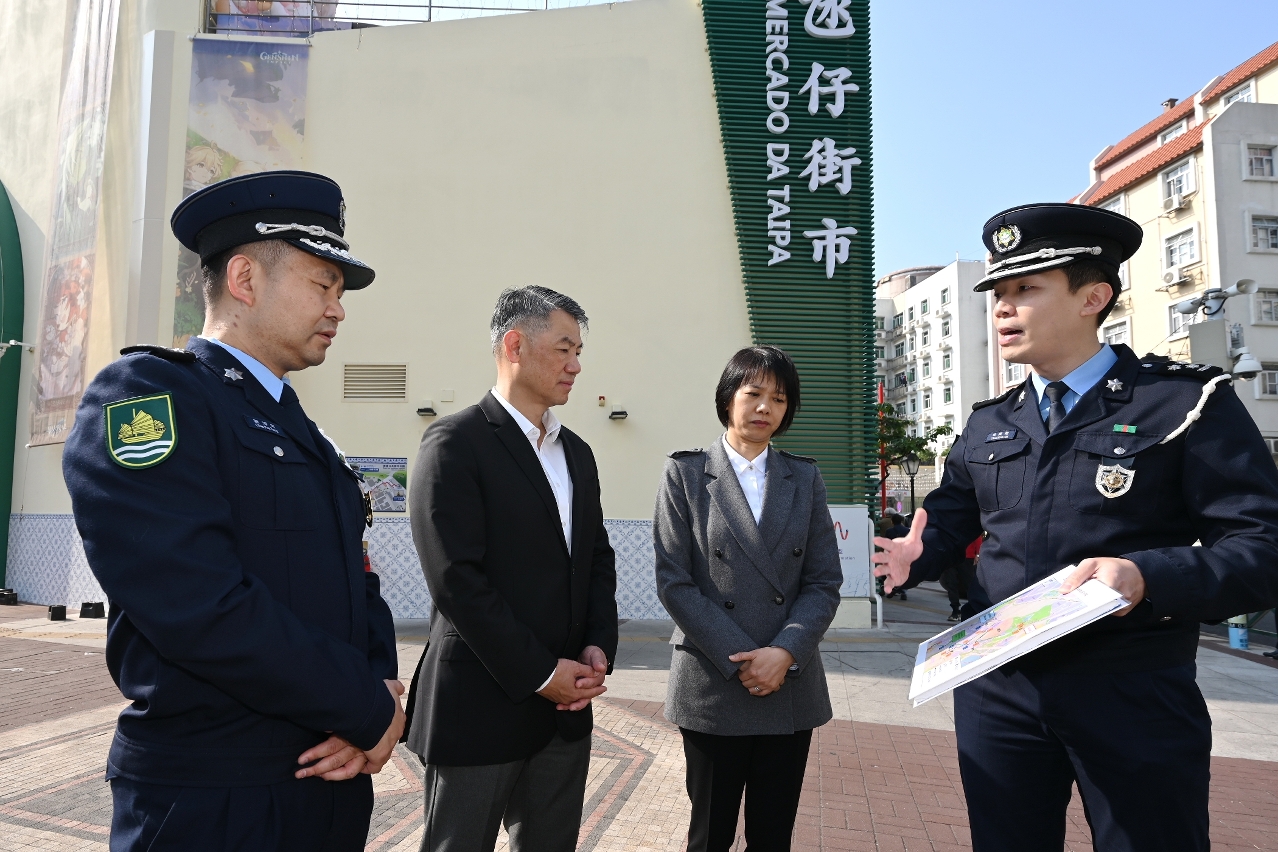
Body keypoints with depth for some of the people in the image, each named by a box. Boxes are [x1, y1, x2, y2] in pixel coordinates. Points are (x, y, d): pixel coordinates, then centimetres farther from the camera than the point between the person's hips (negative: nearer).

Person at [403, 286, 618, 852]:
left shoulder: (577, 453, 13)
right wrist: (539, 673, -15)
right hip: (481, 707, -6)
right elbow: (457, 577, -17)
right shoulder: (455, 442, -10)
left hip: (567, 707, 7)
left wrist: (599, 647, -2)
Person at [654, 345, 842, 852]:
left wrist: (784, 652, -13)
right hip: (712, 689, -2)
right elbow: (673, 581, -8)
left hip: (790, 688, 3)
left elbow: (824, 582, 2)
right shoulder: (686, 474, -1)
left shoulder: (805, 479, 8)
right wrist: (741, 660, -13)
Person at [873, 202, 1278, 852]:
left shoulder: (1188, 401, -6)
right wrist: (913, 555, -5)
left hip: (1136, 695, -4)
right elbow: (947, 518, 18)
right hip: (996, 690, 5)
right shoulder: (986, 425, 9)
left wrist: (1147, 577, -29)